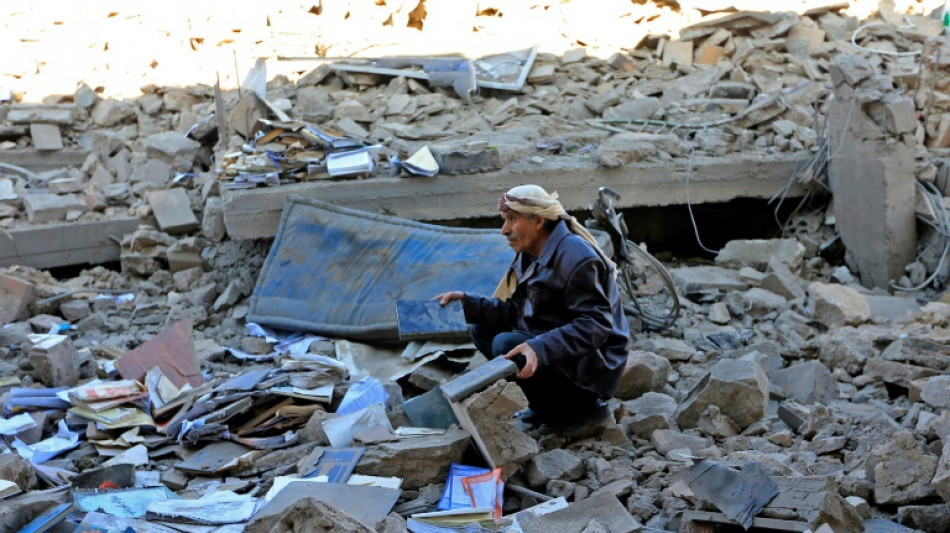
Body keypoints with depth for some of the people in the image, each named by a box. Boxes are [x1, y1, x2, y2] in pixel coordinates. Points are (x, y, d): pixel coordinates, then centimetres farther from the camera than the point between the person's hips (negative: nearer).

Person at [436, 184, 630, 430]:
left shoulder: (576, 258, -21)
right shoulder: (530, 255, 8)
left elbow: (596, 325, -28)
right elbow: (516, 312, 9)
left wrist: (540, 348, -40)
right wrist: (467, 302, -5)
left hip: (592, 365, -10)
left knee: (506, 345, -26)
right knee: (481, 329, 7)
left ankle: (581, 408, -11)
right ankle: (546, 404, 5)